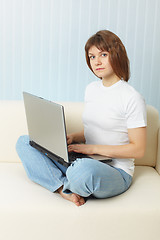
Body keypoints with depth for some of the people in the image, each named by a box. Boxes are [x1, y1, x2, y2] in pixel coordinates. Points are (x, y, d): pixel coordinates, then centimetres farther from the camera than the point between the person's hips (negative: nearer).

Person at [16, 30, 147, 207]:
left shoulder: (132, 98, -13)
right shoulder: (91, 89, 11)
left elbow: (138, 149, -13)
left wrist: (94, 148, -17)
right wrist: (72, 137, -1)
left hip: (116, 171, -7)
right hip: (86, 161, 8)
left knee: (84, 169, -43)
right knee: (24, 142, -1)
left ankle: (67, 186, -6)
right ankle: (65, 190, -19)